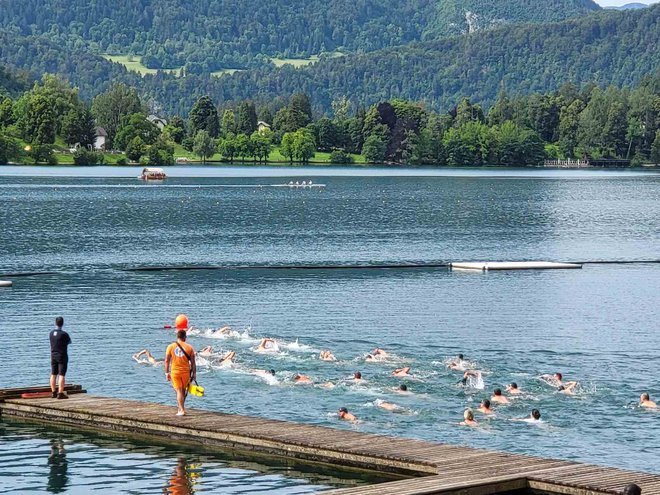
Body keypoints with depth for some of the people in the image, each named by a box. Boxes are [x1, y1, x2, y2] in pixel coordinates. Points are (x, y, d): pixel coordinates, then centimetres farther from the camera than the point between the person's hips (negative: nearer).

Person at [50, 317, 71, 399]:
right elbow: (69, 342, 1)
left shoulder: (51, 333, 1)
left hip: (53, 356, 6)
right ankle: (60, 393, -9)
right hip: (62, 356, -6)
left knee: (53, 374, 12)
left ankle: (53, 392, 17)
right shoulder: (63, 334, -16)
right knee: (61, 375, -6)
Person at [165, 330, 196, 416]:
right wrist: (194, 373, 6)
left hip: (175, 372, 0)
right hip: (185, 372, 0)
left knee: (179, 391, 1)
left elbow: (167, 361, -2)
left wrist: (167, 373, 3)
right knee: (183, 391, 17)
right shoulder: (189, 347, -2)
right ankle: (181, 408, 25)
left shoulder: (171, 347, -1)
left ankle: (181, 410, -7)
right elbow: (192, 362, -1)